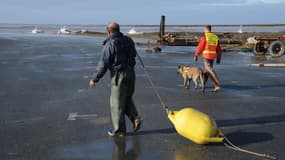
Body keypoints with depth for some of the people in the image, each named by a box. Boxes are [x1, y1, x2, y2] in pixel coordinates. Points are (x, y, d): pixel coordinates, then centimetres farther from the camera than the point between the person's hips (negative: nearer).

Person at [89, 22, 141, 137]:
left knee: (117, 103, 5)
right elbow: (133, 55, 17)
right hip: (131, 73, 7)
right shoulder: (128, 40, 5)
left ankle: (119, 130, 13)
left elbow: (103, 65, -14)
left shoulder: (109, 45, -15)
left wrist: (94, 79, -5)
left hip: (119, 75, -7)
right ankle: (135, 118, 8)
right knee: (127, 99, 23)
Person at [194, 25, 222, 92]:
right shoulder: (215, 37, 7)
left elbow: (200, 47, -12)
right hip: (213, 56, 7)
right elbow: (219, 49, 8)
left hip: (206, 56, -7)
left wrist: (196, 55, -1)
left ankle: (217, 86, -17)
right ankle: (203, 84, 35)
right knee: (207, 70, 20)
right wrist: (219, 58, 15)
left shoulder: (204, 37, -12)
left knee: (210, 71, -9)